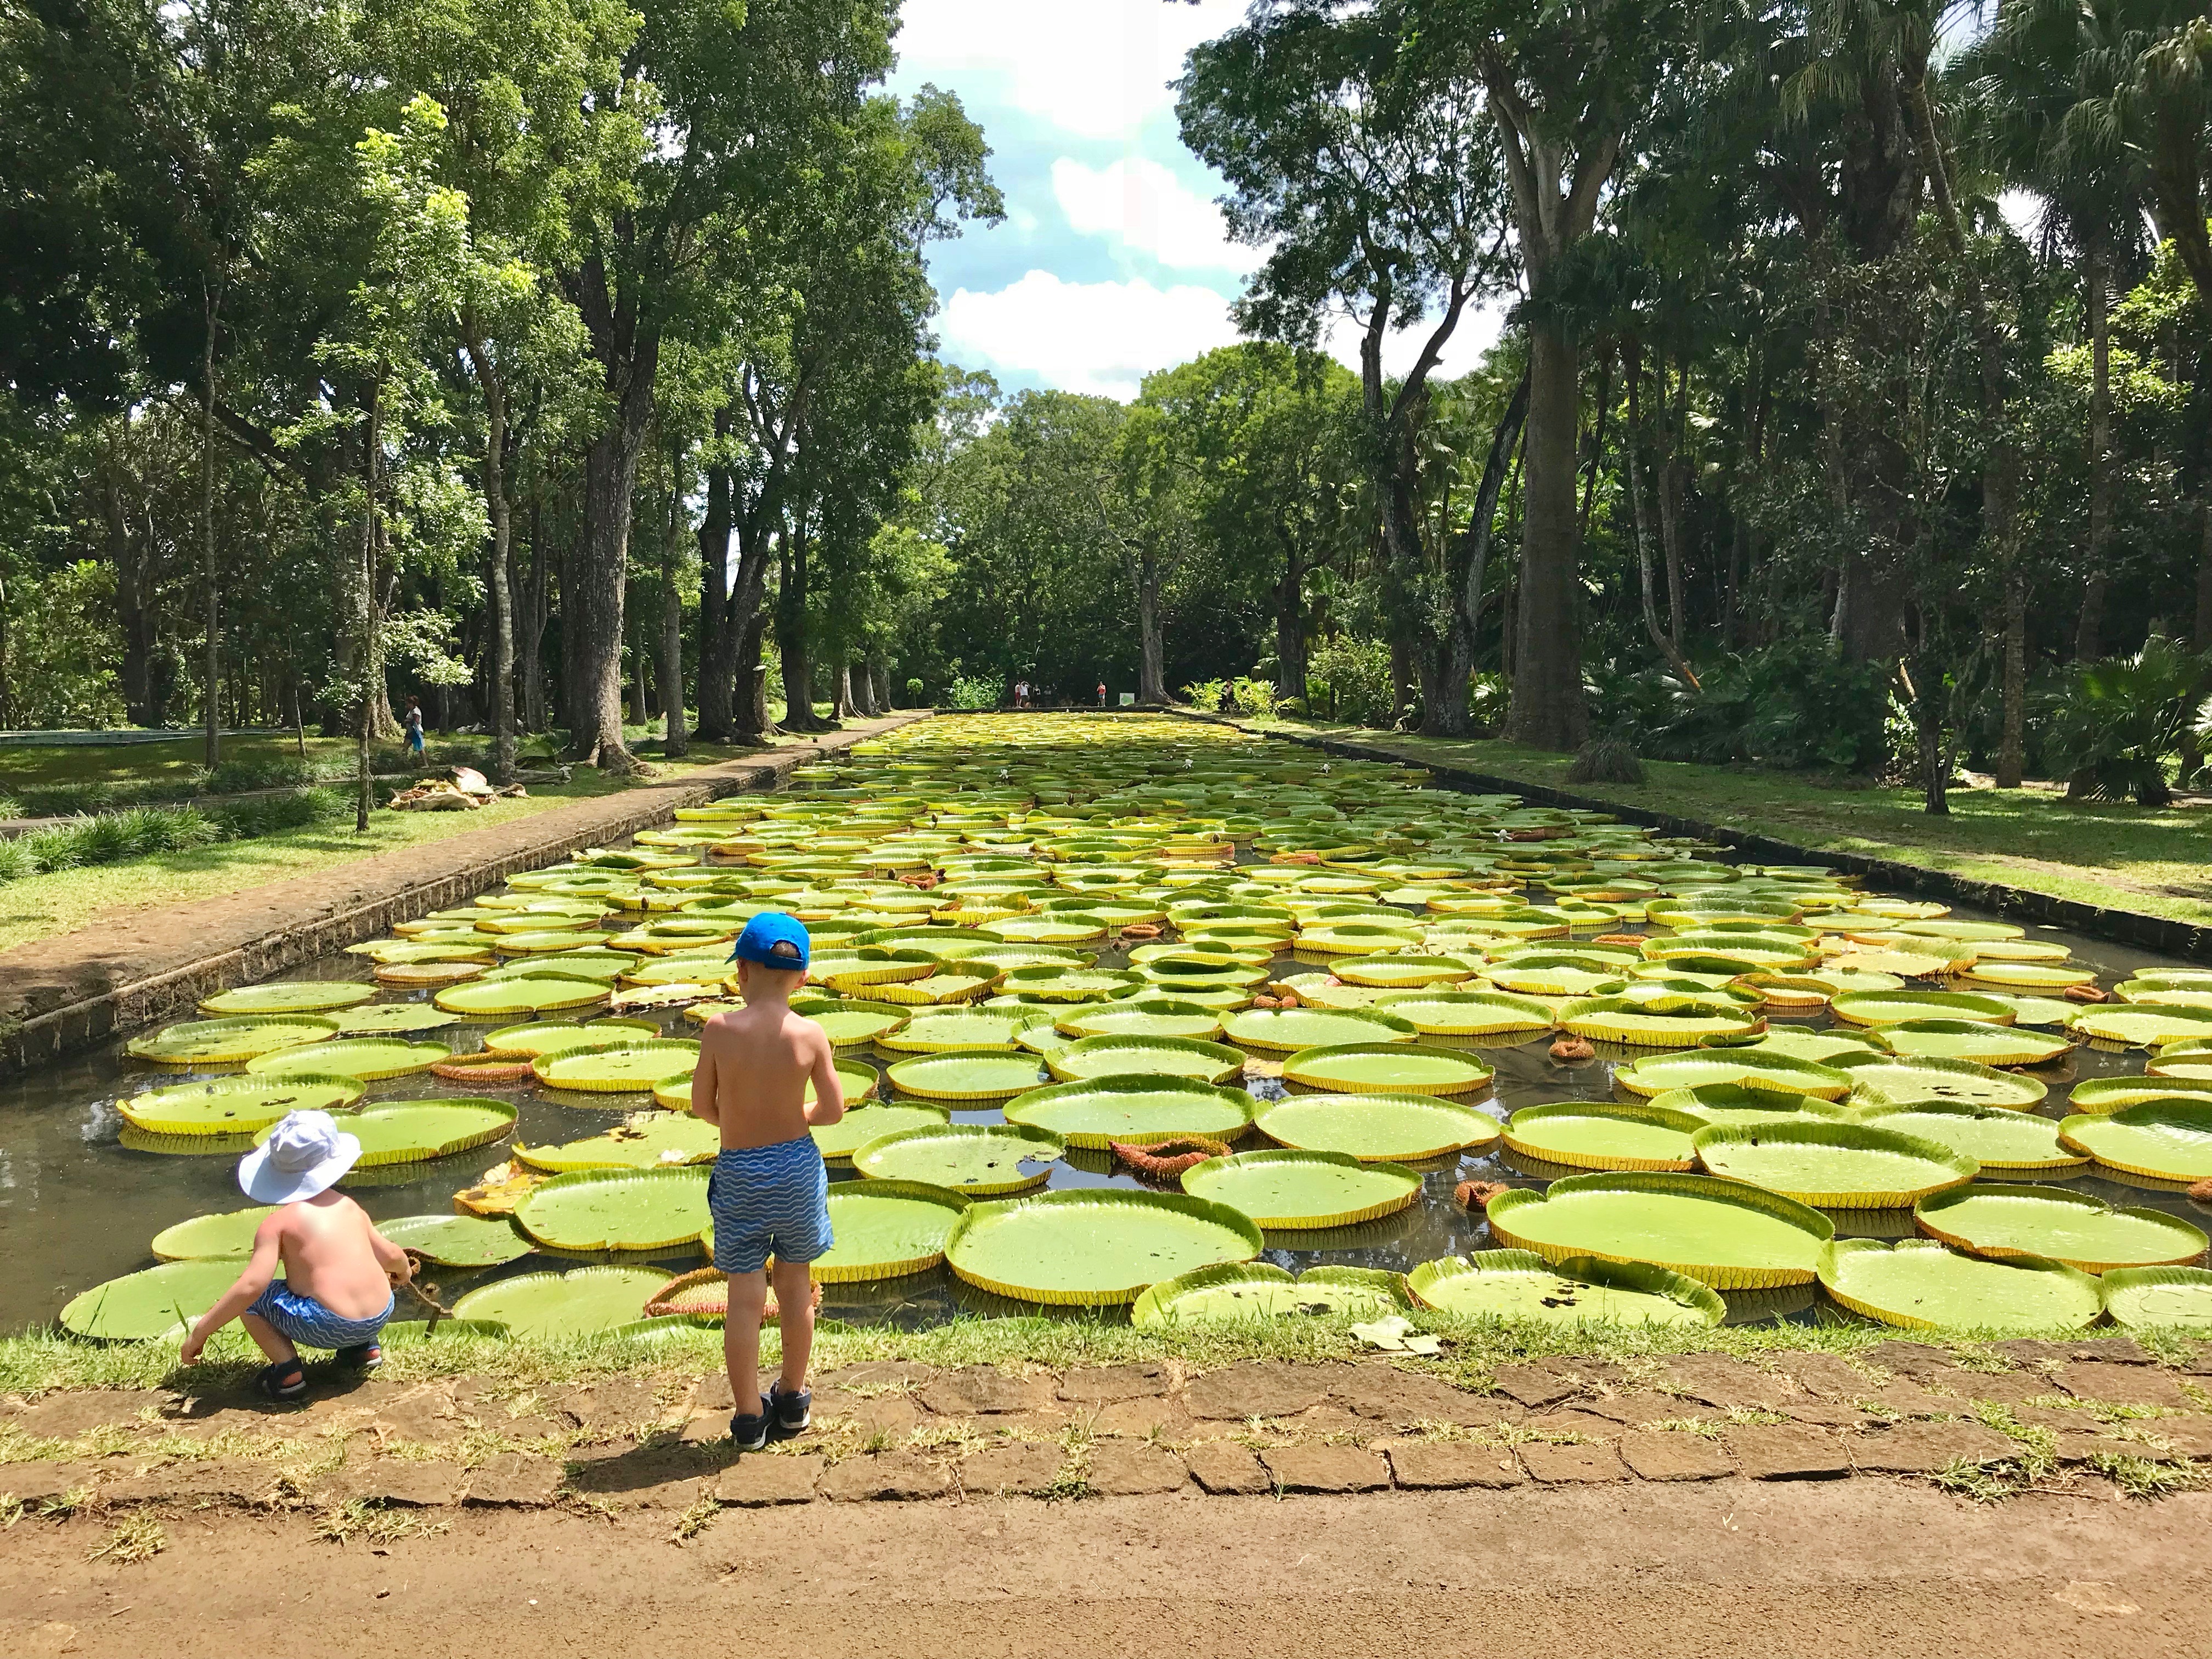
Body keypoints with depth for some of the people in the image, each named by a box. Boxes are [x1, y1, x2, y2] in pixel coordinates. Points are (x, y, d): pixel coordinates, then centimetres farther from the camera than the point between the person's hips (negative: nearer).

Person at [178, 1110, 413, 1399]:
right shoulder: (349, 1206, 12)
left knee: (246, 1298, 10)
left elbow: (253, 1284, -15)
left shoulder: (277, 1223, -4)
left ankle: (288, 1371, -3)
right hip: (381, 1316, 6)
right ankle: (365, 1348, 19)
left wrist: (201, 1330, -7)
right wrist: (404, 1271, 42)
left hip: (330, 1327, -6)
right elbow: (391, 1256, 17)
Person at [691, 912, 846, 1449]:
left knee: (745, 1296, 8)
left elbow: (701, 1105, -5)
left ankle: (749, 1417, 17)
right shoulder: (810, 1036, -13)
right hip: (797, 1164, 1)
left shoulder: (720, 1030, -15)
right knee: (795, 1284, 17)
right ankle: (792, 1399, 32)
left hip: (739, 1172, -1)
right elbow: (833, 1110, -5)